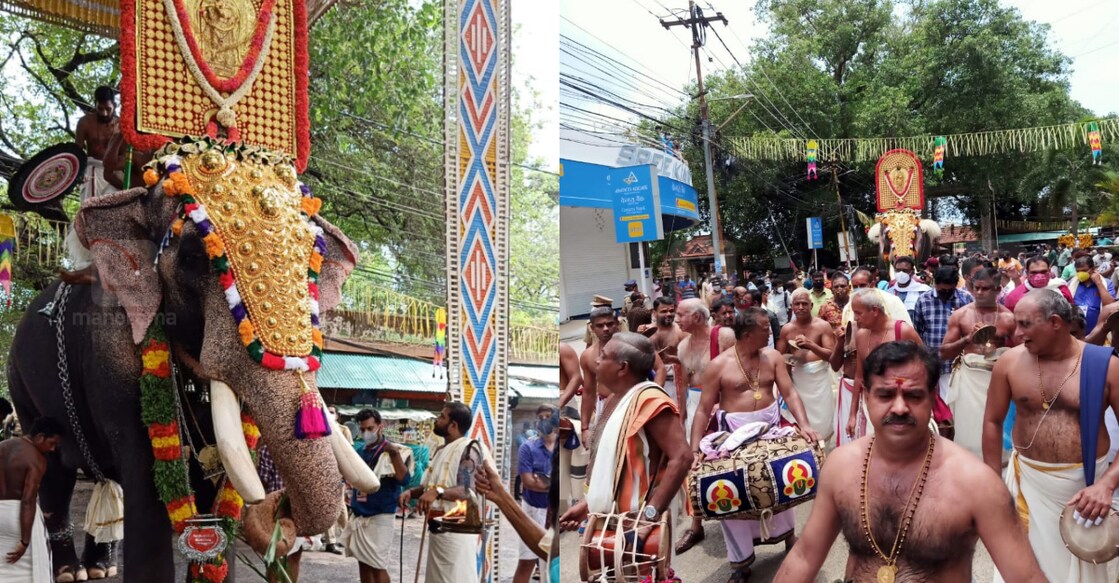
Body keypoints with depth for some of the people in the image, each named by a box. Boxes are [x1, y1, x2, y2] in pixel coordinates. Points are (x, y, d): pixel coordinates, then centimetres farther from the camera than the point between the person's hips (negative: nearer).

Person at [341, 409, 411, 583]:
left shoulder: (393, 452, -10)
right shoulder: (359, 450, 9)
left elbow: (404, 479, -25)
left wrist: (395, 454, -36)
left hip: (379, 516, -7)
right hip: (359, 515, 7)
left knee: (377, 565, -6)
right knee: (363, 562, 14)